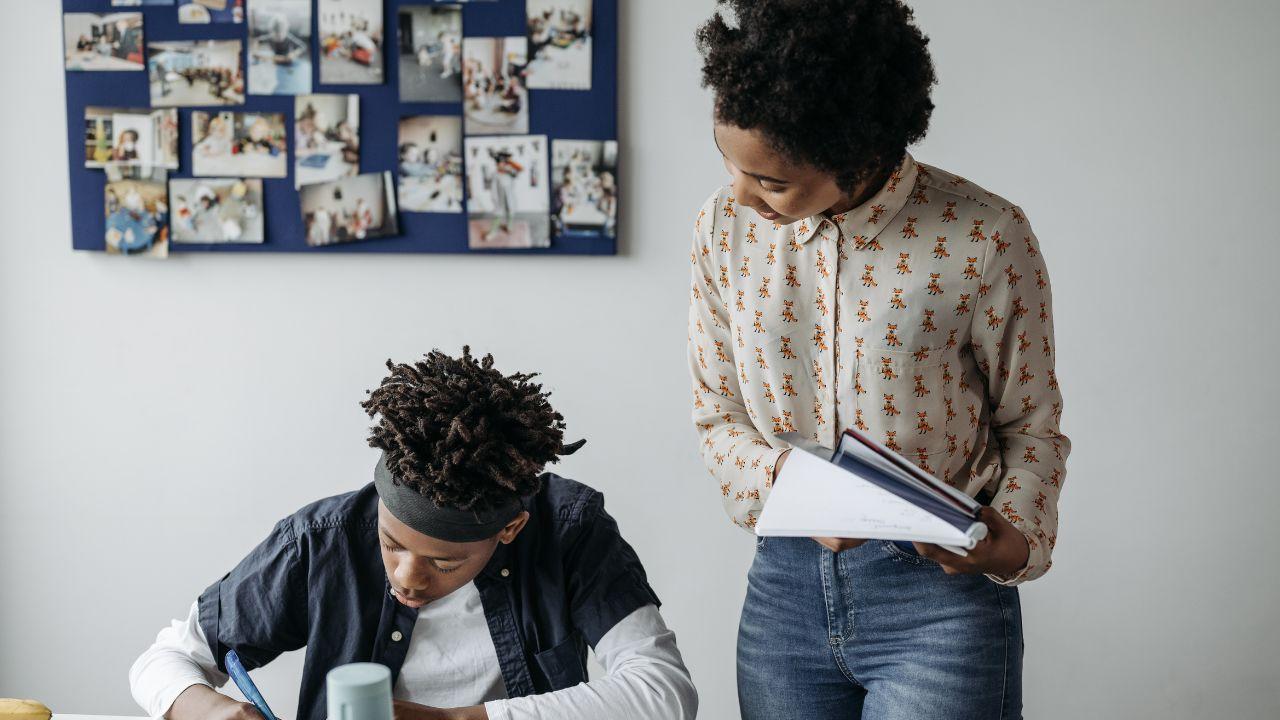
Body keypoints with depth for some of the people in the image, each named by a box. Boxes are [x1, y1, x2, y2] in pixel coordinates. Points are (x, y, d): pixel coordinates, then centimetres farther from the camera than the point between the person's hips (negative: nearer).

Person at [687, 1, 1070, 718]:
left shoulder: (984, 238, -13)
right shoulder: (725, 226, -2)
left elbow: (1031, 425, -1)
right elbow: (719, 416, 6)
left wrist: (1016, 538, -19)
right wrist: (788, 482, -13)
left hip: (940, 588, -3)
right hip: (785, 584, 4)